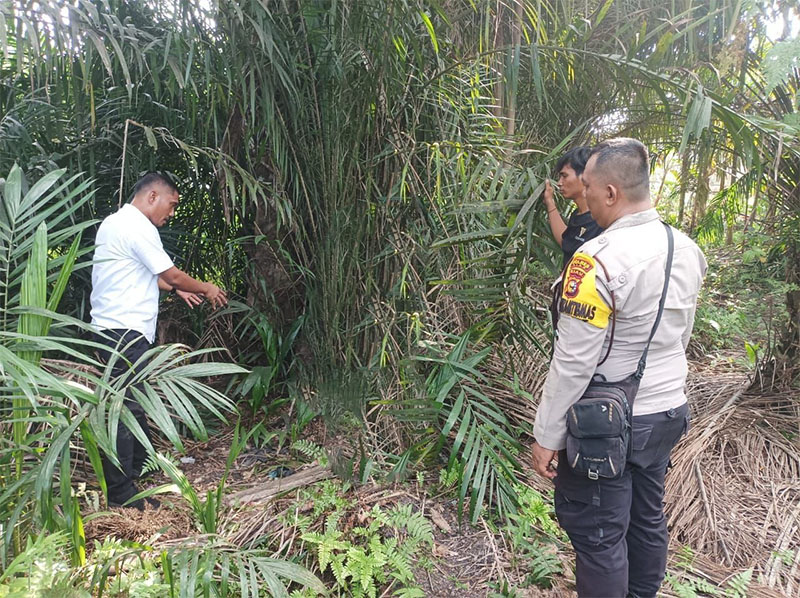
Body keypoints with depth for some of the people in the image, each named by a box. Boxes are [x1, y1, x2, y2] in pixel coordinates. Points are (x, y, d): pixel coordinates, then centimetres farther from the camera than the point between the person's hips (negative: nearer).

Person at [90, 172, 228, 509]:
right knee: (126, 408, -6)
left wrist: (176, 289, 25)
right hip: (125, 332, -11)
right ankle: (120, 491, 1)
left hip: (114, 330, 11)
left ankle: (141, 462, 38)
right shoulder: (137, 227, -15)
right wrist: (205, 289, 4)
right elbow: (172, 275, -12)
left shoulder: (117, 222, 18)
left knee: (134, 402, 22)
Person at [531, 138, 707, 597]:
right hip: (669, 413, 8)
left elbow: (574, 361, -22)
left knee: (598, 537, 7)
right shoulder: (688, 251, 1)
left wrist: (547, 435, -13)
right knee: (647, 520, 23)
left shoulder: (599, 261, -24)